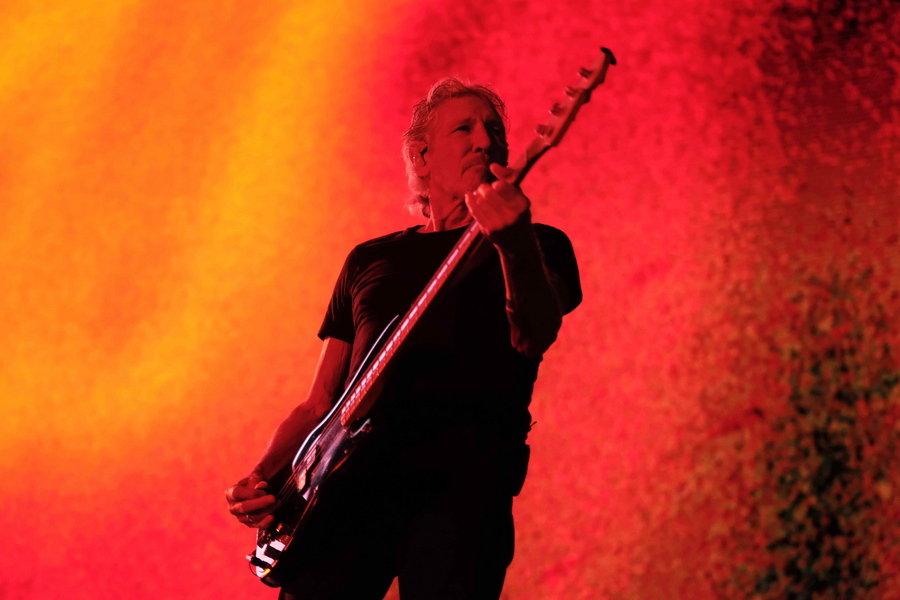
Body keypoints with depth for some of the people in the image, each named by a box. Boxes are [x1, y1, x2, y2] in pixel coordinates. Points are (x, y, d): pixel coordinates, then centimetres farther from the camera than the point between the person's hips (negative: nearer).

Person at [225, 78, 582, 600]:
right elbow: (320, 404, 24)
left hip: (461, 479, -3)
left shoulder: (539, 247, 15)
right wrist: (263, 479, 5)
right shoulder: (370, 260, 24)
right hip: (352, 477, 3)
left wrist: (516, 244, -28)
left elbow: (535, 338, -8)